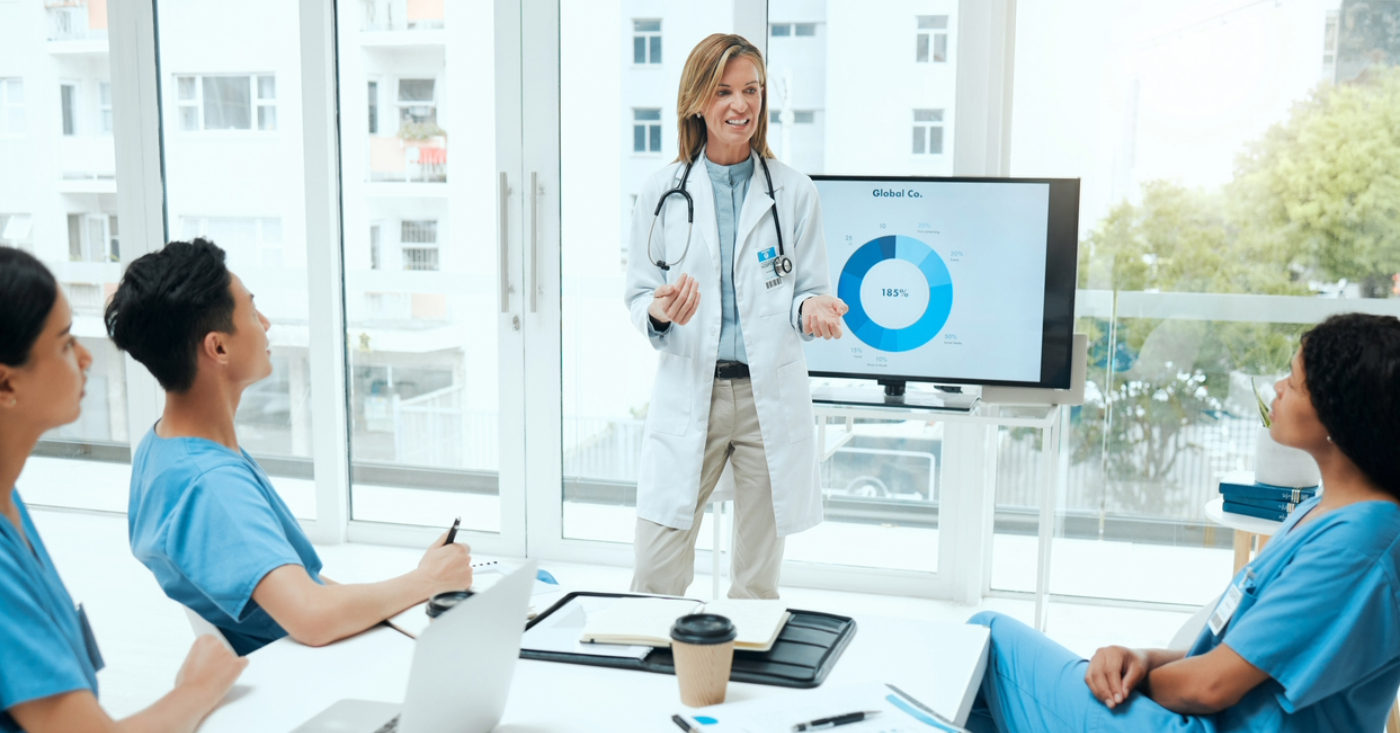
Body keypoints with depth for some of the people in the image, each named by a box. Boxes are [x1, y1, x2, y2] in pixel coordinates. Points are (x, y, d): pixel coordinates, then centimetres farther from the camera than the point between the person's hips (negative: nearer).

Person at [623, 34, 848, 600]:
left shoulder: (794, 192, 4)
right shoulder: (662, 192, 4)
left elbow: (812, 288, 8)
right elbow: (638, 293, 7)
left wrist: (810, 308, -16)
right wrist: (660, 312, -16)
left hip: (770, 396, 0)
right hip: (687, 392, 0)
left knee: (759, 580, 9)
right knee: (655, 577, -2)